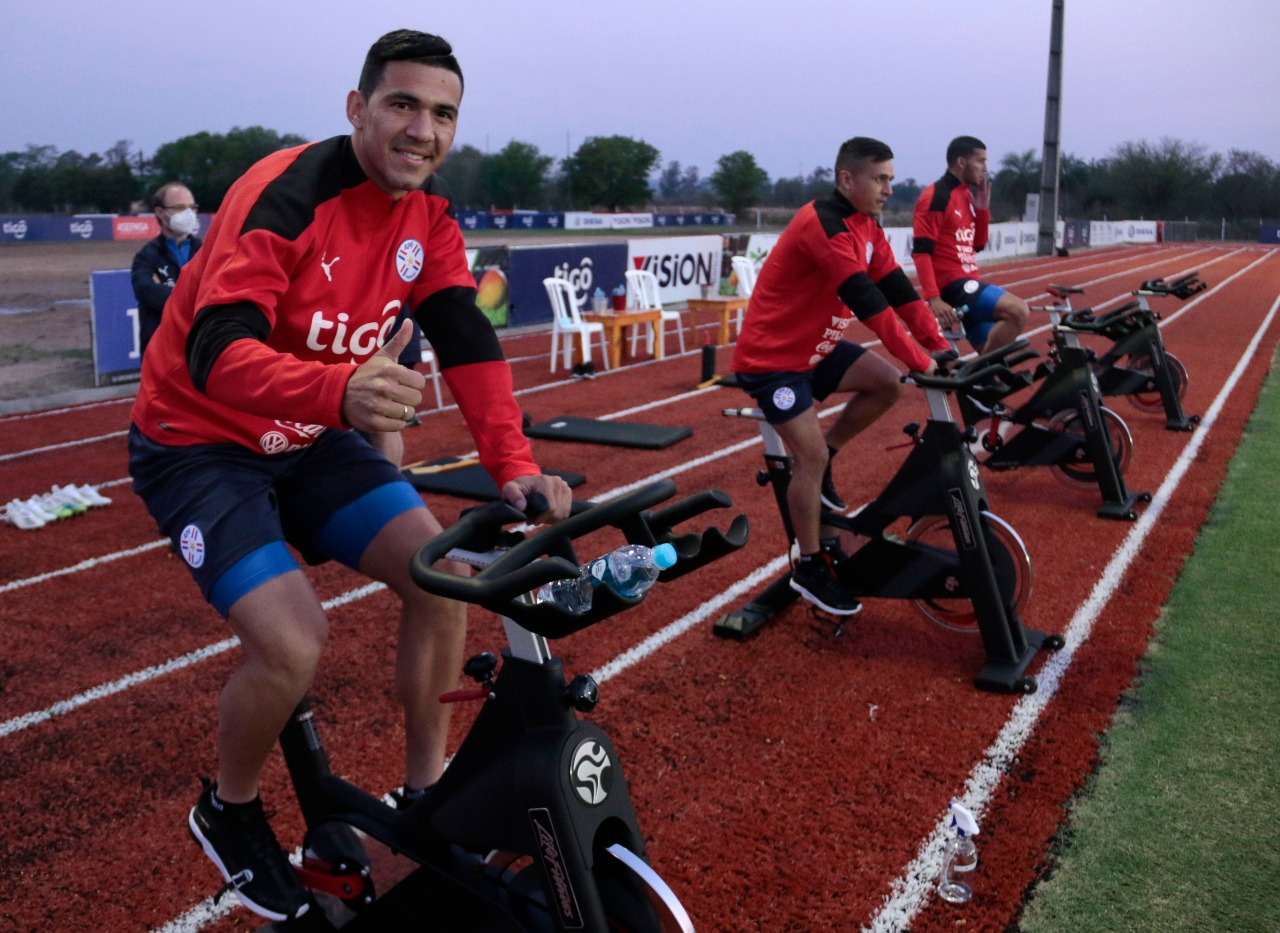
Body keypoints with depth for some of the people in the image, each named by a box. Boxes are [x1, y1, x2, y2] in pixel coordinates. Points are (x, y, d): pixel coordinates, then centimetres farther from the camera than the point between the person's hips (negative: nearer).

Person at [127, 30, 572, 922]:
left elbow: (468, 340, -12)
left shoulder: (429, 216, -5)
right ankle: (229, 814, 11)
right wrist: (341, 390, -56)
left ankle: (426, 790, 13)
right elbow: (218, 354, -37)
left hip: (311, 441, 7)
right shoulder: (284, 197, -26)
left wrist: (515, 463, -26)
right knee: (293, 643, -21)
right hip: (201, 442, -6)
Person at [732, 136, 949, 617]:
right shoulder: (824, 225, -26)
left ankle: (815, 463, 12)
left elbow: (898, 288, 2)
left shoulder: (866, 226, 3)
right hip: (771, 355, -9)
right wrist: (920, 361, -28)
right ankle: (810, 569, 5)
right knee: (812, 455, -11)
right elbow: (868, 302, -30)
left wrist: (939, 347, -7)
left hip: (815, 345, 9)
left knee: (885, 382, -4)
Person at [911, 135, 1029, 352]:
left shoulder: (966, 195, 17)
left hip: (967, 283, 10)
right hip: (952, 285, -10)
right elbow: (921, 252, -18)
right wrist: (934, 299, -27)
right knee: (1018, 310, -26)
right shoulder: (935, 196, -11)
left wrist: (983, 208, 6)